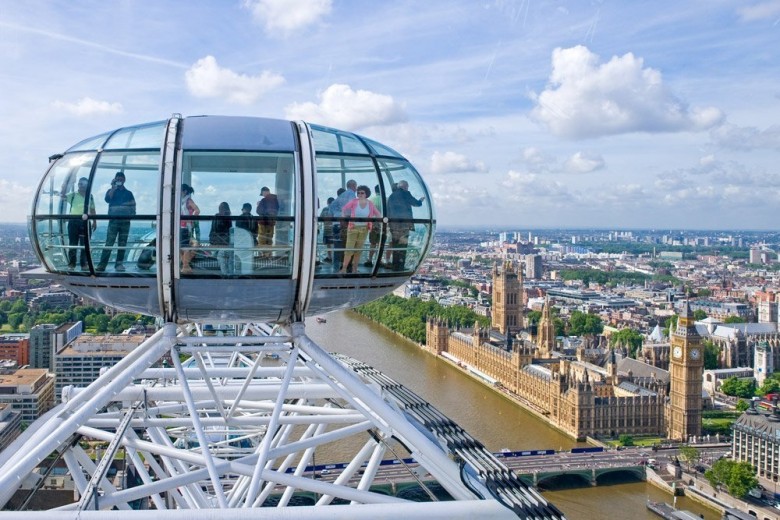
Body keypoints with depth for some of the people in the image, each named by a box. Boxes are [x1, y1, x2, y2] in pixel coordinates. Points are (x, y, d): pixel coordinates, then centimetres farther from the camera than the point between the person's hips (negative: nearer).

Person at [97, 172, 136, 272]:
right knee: (109, 243, -10)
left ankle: (119, 264, 7)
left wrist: (131, 215, -3)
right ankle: (102, 264, -14)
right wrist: (113, 188, -11)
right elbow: (107, 199, -10)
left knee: (122, 244, 3)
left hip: (125, 221, 2)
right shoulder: (111, 191, 11)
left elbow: (133, 206, 14)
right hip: (114, 220, -2)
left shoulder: (128, 193, 16)